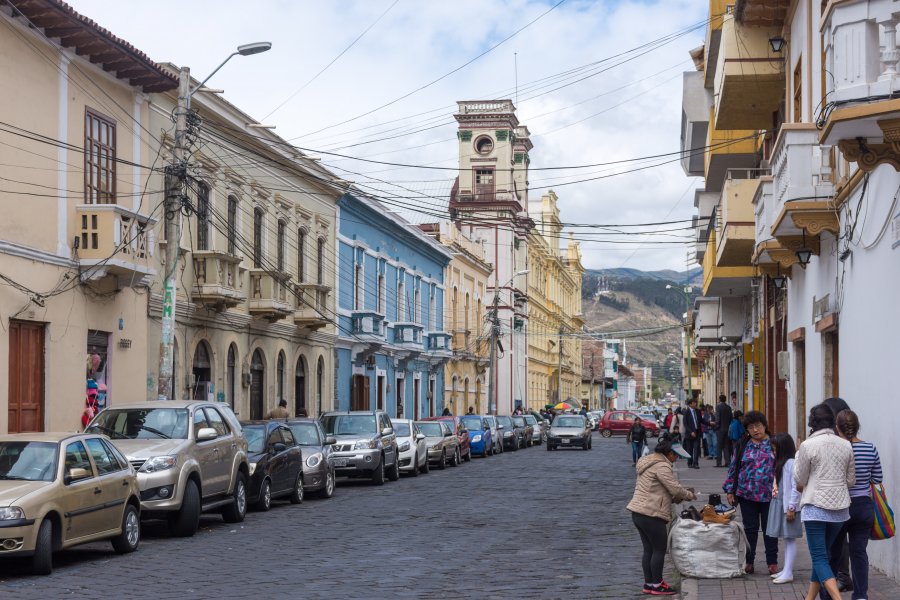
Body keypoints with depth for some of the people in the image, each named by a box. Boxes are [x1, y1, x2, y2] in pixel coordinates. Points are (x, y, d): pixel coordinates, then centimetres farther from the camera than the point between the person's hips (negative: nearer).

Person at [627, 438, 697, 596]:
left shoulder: (650, 462, 18)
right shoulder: (662, 466, -15)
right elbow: (675, 489, -16)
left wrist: (683, 494, 17)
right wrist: (690, 495, 2)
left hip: (638, 512, 10)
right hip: (651, 515, -10)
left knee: (649, 549, 15)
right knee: (659, 549, 1)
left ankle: (649, 583, 19)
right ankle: (656, 585, 7)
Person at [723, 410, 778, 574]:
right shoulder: (743, 445, 5)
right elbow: (733, 467, 7)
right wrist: (730, 490, 4)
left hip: (769, 495, -2)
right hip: (747, 494, 2)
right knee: (750, 528, 9)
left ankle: (772, 562, 15)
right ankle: (749, 561, 18)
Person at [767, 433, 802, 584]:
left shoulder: (791, 463, -16)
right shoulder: (781, 463, 15)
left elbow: (796, 487, -20)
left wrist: (791, 508, -20)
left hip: (788, 506, -10)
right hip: (780, 504, 10)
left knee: (790, 538, -5)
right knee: (786, 539, 14)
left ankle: (788, 573, -4)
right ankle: (786, 570, 20)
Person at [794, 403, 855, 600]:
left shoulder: (808, 445, -11)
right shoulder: (846, 445, 3)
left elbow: (800, 480, -3)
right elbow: (851, 480, 10)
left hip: (815, 507, -5)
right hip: (840, 508, 5)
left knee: (819, 558, -3)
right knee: (822, 555, 18)